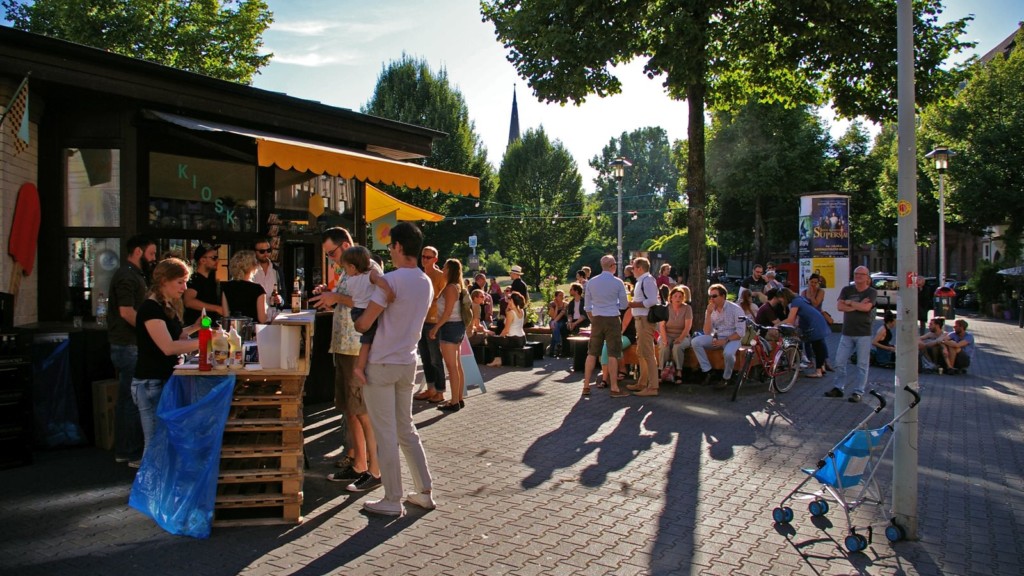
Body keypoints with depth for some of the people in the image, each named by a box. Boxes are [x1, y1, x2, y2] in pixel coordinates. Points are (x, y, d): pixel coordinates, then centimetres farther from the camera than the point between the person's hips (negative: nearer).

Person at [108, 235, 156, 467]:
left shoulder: (132, 274, 17)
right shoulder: (127, 276, -15)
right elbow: (126, 312, -23)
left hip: (127, 346, 11)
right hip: (129, 346, -11)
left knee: (125, 399, 15)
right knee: (134, 401, -5)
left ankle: (122, 451, 24)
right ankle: (135, 455, 1)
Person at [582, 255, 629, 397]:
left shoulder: (591, 282, 3)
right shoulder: (618, 282, -7)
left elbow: (588, 306, 8)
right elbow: (624, 305, 0)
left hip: (597, 319, 4)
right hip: (612, 320, -4)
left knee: (592, 353, 9)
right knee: (613, 354, 0)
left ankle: (586, 386, 13)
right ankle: (614, 388, 3)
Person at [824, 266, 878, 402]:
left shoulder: (871, 292, 0)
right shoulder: (846, 290, 8)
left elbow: (866, 307, -17)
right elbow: (839, 306, -5)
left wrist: (849, 302, -5)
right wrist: (858, 306, -11)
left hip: (863, 334, -3)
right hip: (847, 333, 3)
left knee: (862, 364, 1)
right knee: (840, 362, 5)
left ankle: (858, 392, 8)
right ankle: (838, 388, 17)